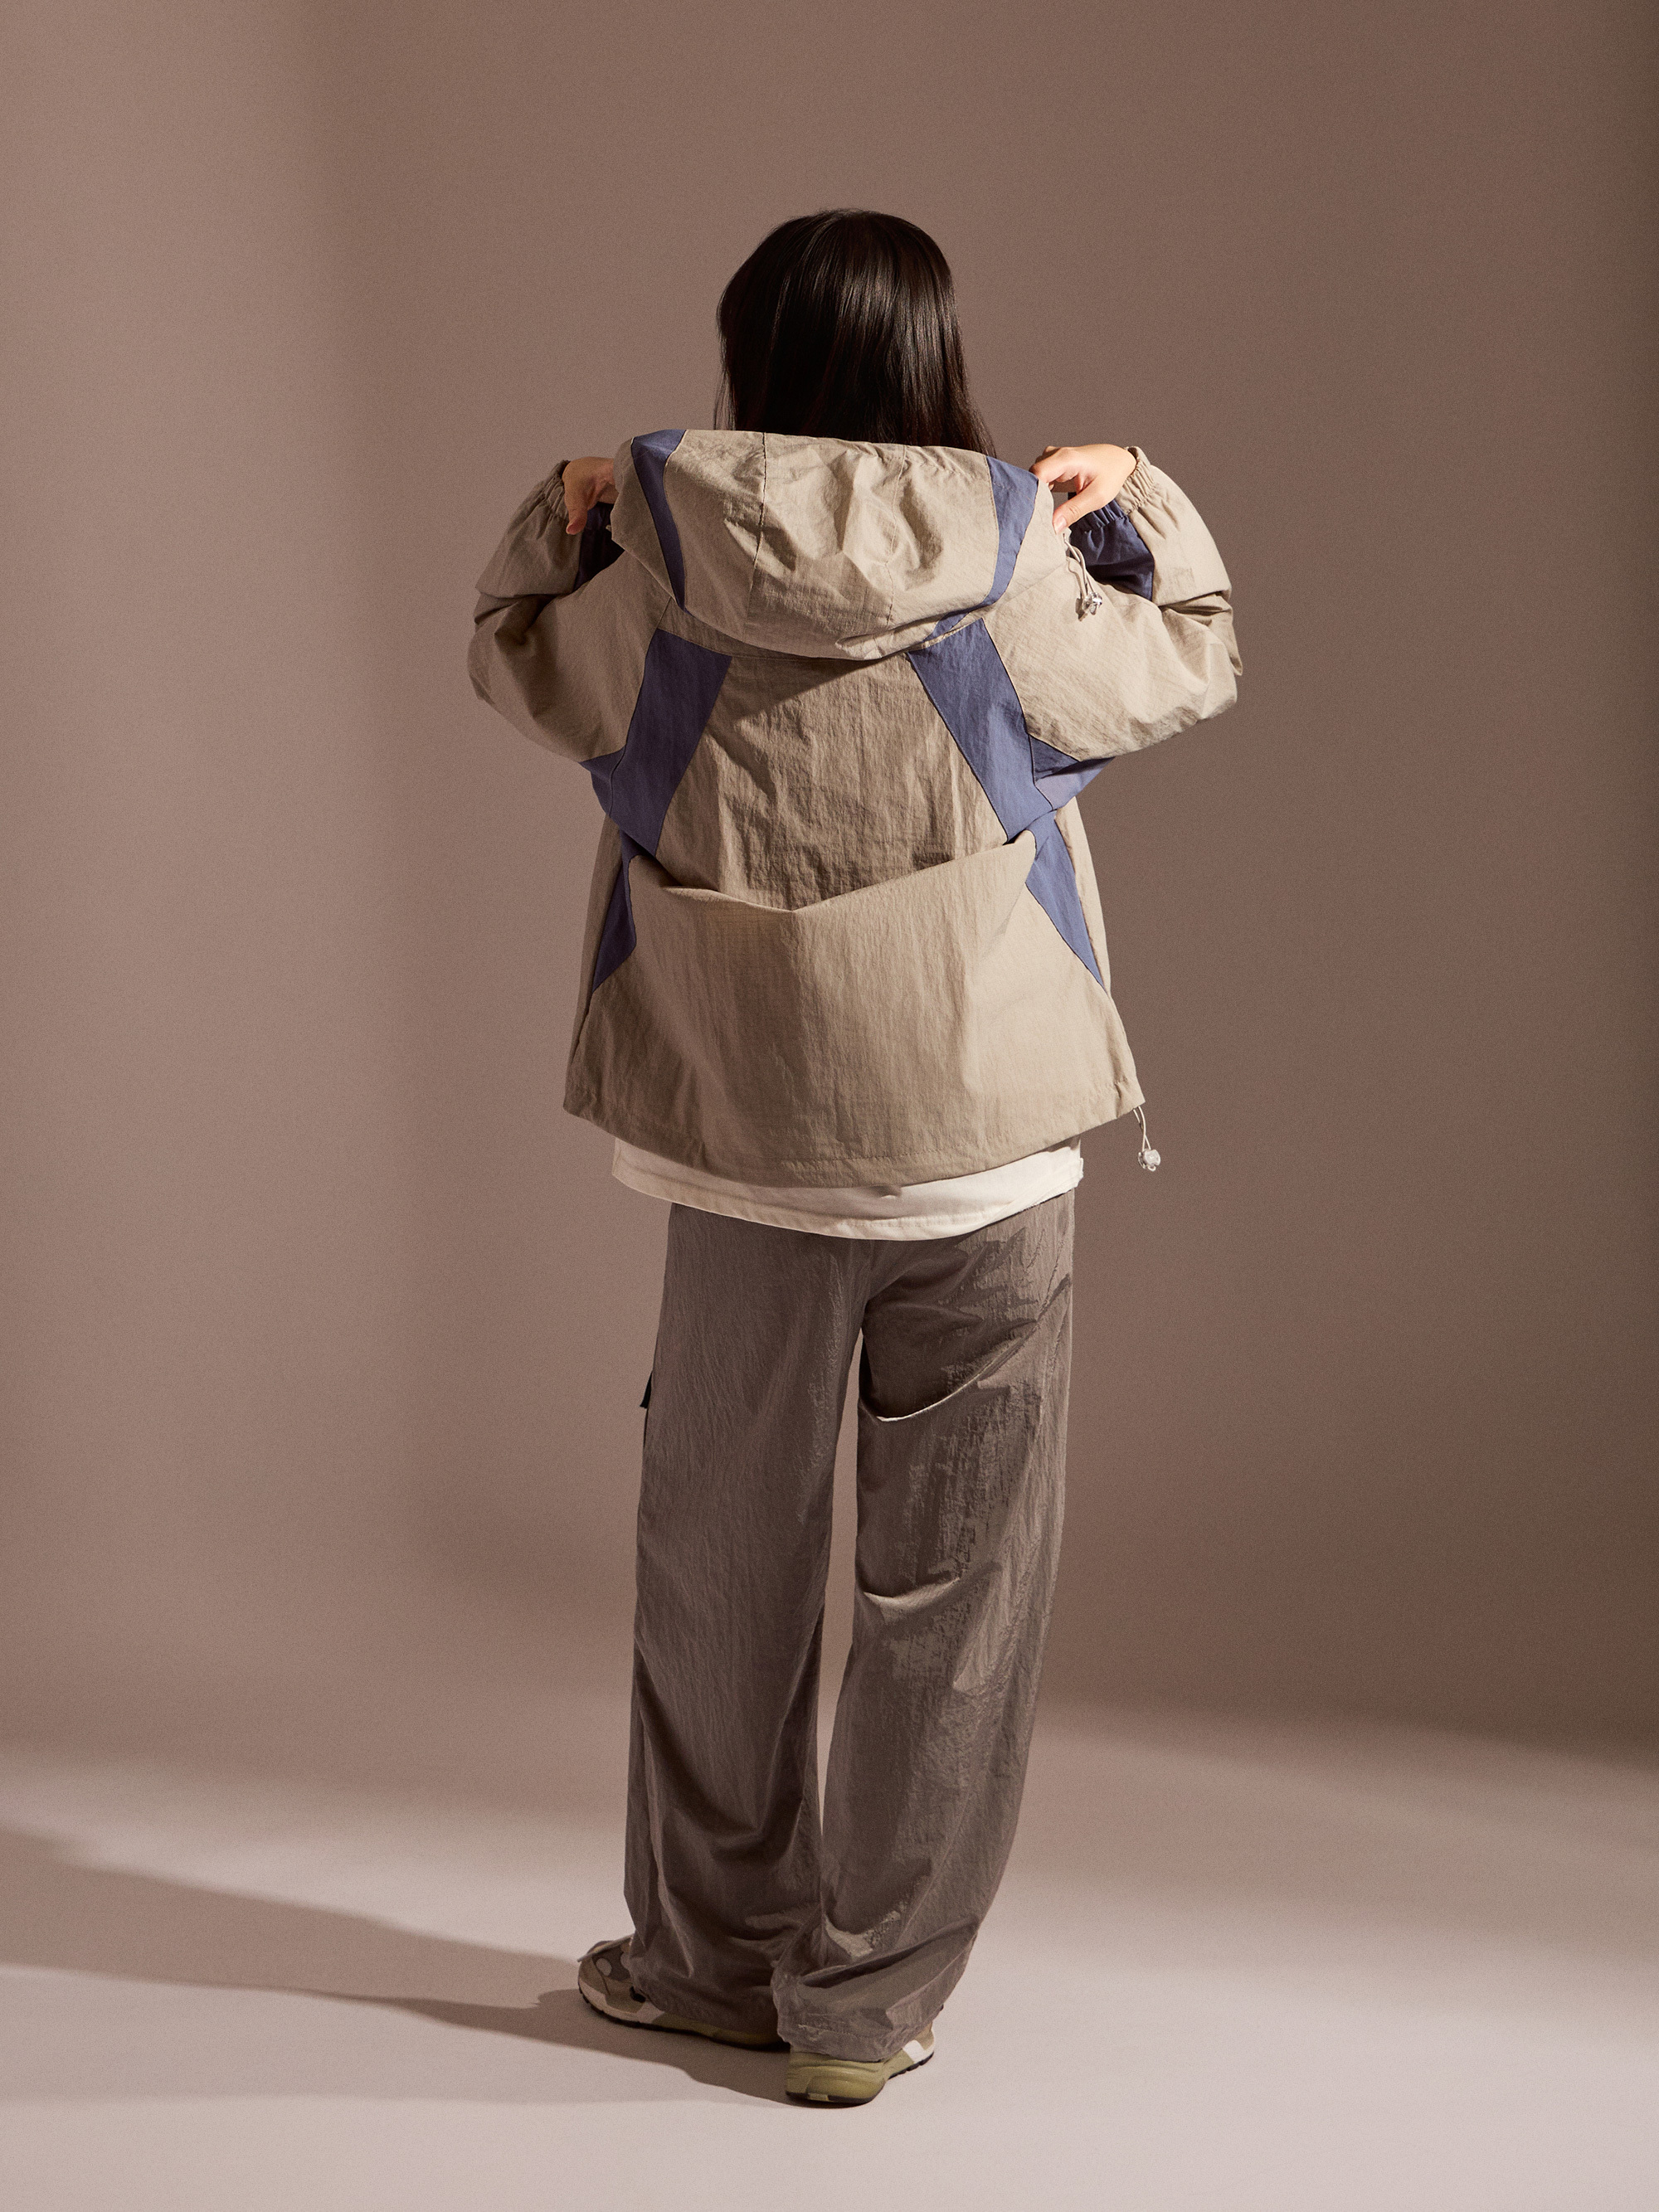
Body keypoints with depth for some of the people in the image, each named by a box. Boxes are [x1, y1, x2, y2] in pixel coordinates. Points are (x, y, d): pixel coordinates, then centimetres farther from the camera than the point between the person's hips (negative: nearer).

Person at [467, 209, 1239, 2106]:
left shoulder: (653, 607, -7)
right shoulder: (1019, 600, -8)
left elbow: (511, 655, 15)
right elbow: (1193, 661, 12)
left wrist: (564, 513, 24)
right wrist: (1136, 505, 22)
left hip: (750, 1166, 1)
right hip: (988, 1165, -1)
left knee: (722, 1563, 17)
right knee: (945, 1591, 9)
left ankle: (714, 1951, 30)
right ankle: (864, 2001, 15)